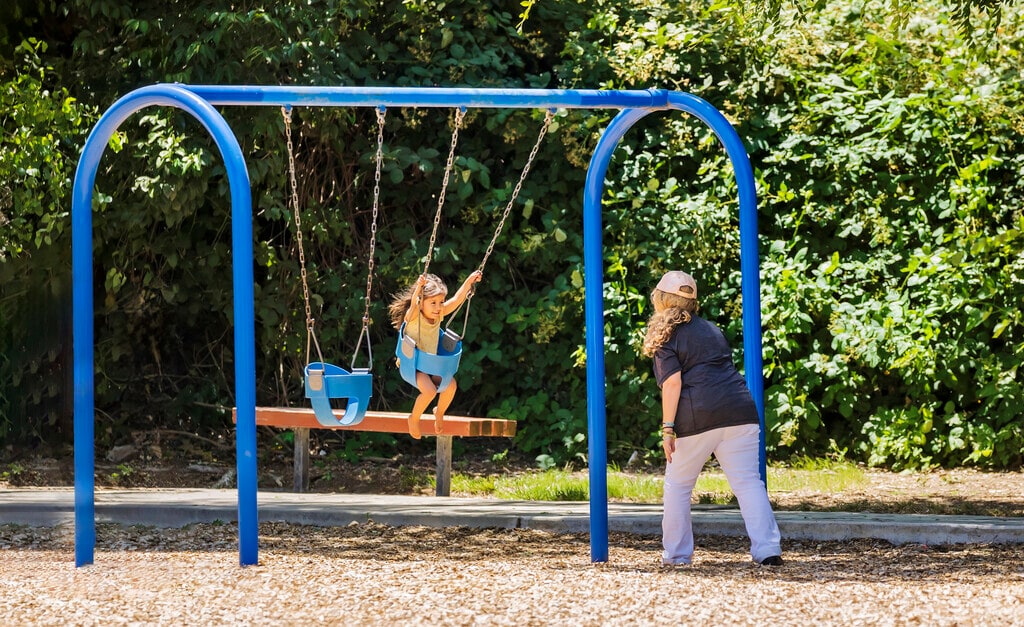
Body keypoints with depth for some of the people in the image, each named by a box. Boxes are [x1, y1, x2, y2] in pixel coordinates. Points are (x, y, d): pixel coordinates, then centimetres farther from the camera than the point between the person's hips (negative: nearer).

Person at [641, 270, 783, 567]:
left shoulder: (666, 337, 4)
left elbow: (672, 382, -8)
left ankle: (675, 554, 14)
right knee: (748, 481, 0)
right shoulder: (712, 330, 22)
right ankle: (767, 549, -13)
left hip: (697, 419, -4)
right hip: (739, 412, 4)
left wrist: (668, 427, -11)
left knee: (678, 485, 12)